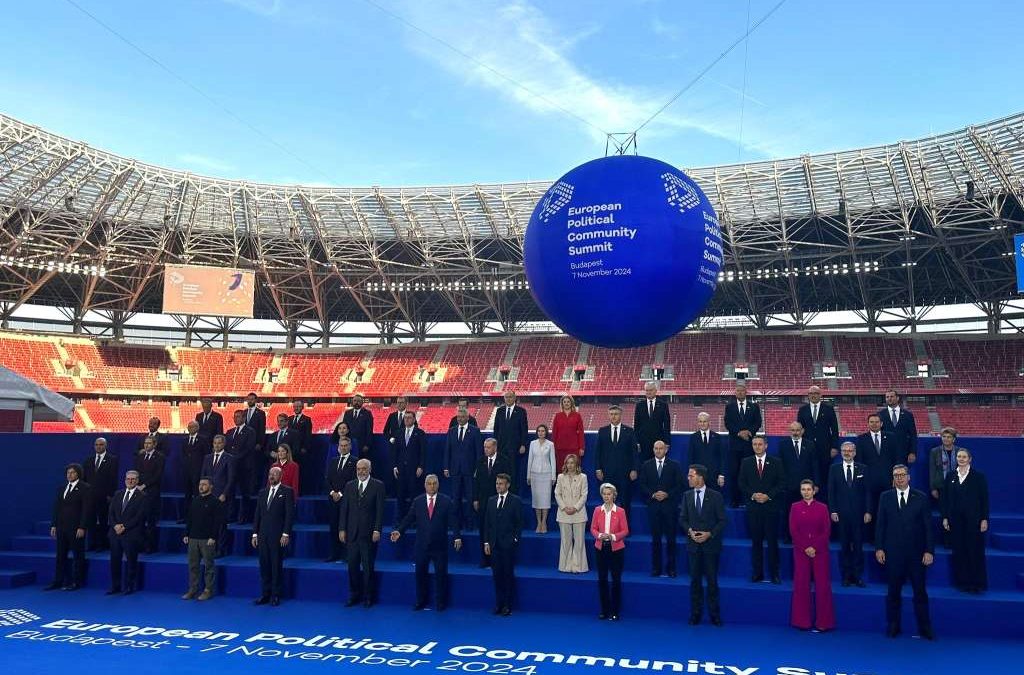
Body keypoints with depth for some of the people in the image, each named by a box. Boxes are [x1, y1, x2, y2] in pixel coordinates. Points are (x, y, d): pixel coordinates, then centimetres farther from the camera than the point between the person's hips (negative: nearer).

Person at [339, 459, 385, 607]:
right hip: (352, 533, 3)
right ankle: (354, 595, 19)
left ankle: (368, 597, 15)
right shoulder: (349, 486, 9)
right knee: (352, 565, 6)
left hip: (368, 533, -3)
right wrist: (342, 529, 3)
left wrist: (377, 530, -11)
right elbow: (344, 509, 9)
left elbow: (380, 510, -5)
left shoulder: (378, 486, -2)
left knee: (368, 566, 4)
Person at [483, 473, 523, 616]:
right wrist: (486, 542, 5)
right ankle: (498, 604, 17)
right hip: (494, 545, 4)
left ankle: (507, 605, 8)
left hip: (508, 544, -4)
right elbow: (487, 523, 11)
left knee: (508, 574, 1)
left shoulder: (515, 501, -2)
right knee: (497, 574, 7)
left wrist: (515, 539, -9)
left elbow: (519, 523, -3)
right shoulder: (491, 501, 11)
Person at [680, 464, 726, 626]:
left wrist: (710, 534, -15)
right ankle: (695, 614, 17)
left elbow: (722, 520, -4)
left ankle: (714, 615, 14)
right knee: (695, 580, 8)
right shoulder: (687, 496, 5)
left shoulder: (715, 496, -5)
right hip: (693, 544, 3)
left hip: (711, 544, -3)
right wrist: (690, 531, -9)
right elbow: (682, 519, 9)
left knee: (712, 580, 2)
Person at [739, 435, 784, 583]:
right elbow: (742, 484, 6)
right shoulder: (746, 463, 9)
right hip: (753, 506, 2)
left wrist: (768, 495, -10)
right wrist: (753, 495, -9)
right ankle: (757, 573, 11)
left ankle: (774, 574, 6)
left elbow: (781, 483, 1)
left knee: (772, 540, -1)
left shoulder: (775, 462, 5)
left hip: (771, 506, -1)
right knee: (756, 541, 5)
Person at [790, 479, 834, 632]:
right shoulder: (795, 507, 4)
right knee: (801, 584, 2)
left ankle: (823, 621, 9)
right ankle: (802, 621, 12)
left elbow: (827, 530, -2)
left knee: (822, 585, 0)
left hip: (820, 551, 0)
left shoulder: (822, 507, 4)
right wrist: (805, 548, -10)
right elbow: (793, 530, -1)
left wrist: (814, 547, -11)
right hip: (801, 551, 0)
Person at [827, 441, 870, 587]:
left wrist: (868, 511, -4)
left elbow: (867, 491, 3)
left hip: (858, 514, 0)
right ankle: (846, 576, 13)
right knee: (844, 546, 5)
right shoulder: (834, 469, 5)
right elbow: (831, 492, 3)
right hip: (841, 514, 0)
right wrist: (833, 511, -4)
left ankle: (858, 576, 11)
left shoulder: (862, 469, 5)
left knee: (858, 546, 3)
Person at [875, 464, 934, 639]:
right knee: (893, 592, 9)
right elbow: (880, 524, 4)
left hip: (916, 553, -1)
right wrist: (879, 548, -1)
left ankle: (925, 628, 15)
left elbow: (928, 526, 0)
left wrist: (929, 551, -6)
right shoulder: (885, 497, 4)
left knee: (920, 591, 4)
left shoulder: (921, 498, 1)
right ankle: (893, 626, 19)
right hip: (893, 553, 1)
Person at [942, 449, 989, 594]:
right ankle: (962, 582, 13)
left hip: (973, 519, -2)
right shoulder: (951, 476, 7)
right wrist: (945, 517, 3)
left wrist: (984, 519, -7)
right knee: (959, 551, 4)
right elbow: (945, 498, 7)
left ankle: (977, 583, 10)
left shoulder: (978, 476, 0)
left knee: (975, 551, 0)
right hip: (956, 519, 3)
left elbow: (984, 499, -2)